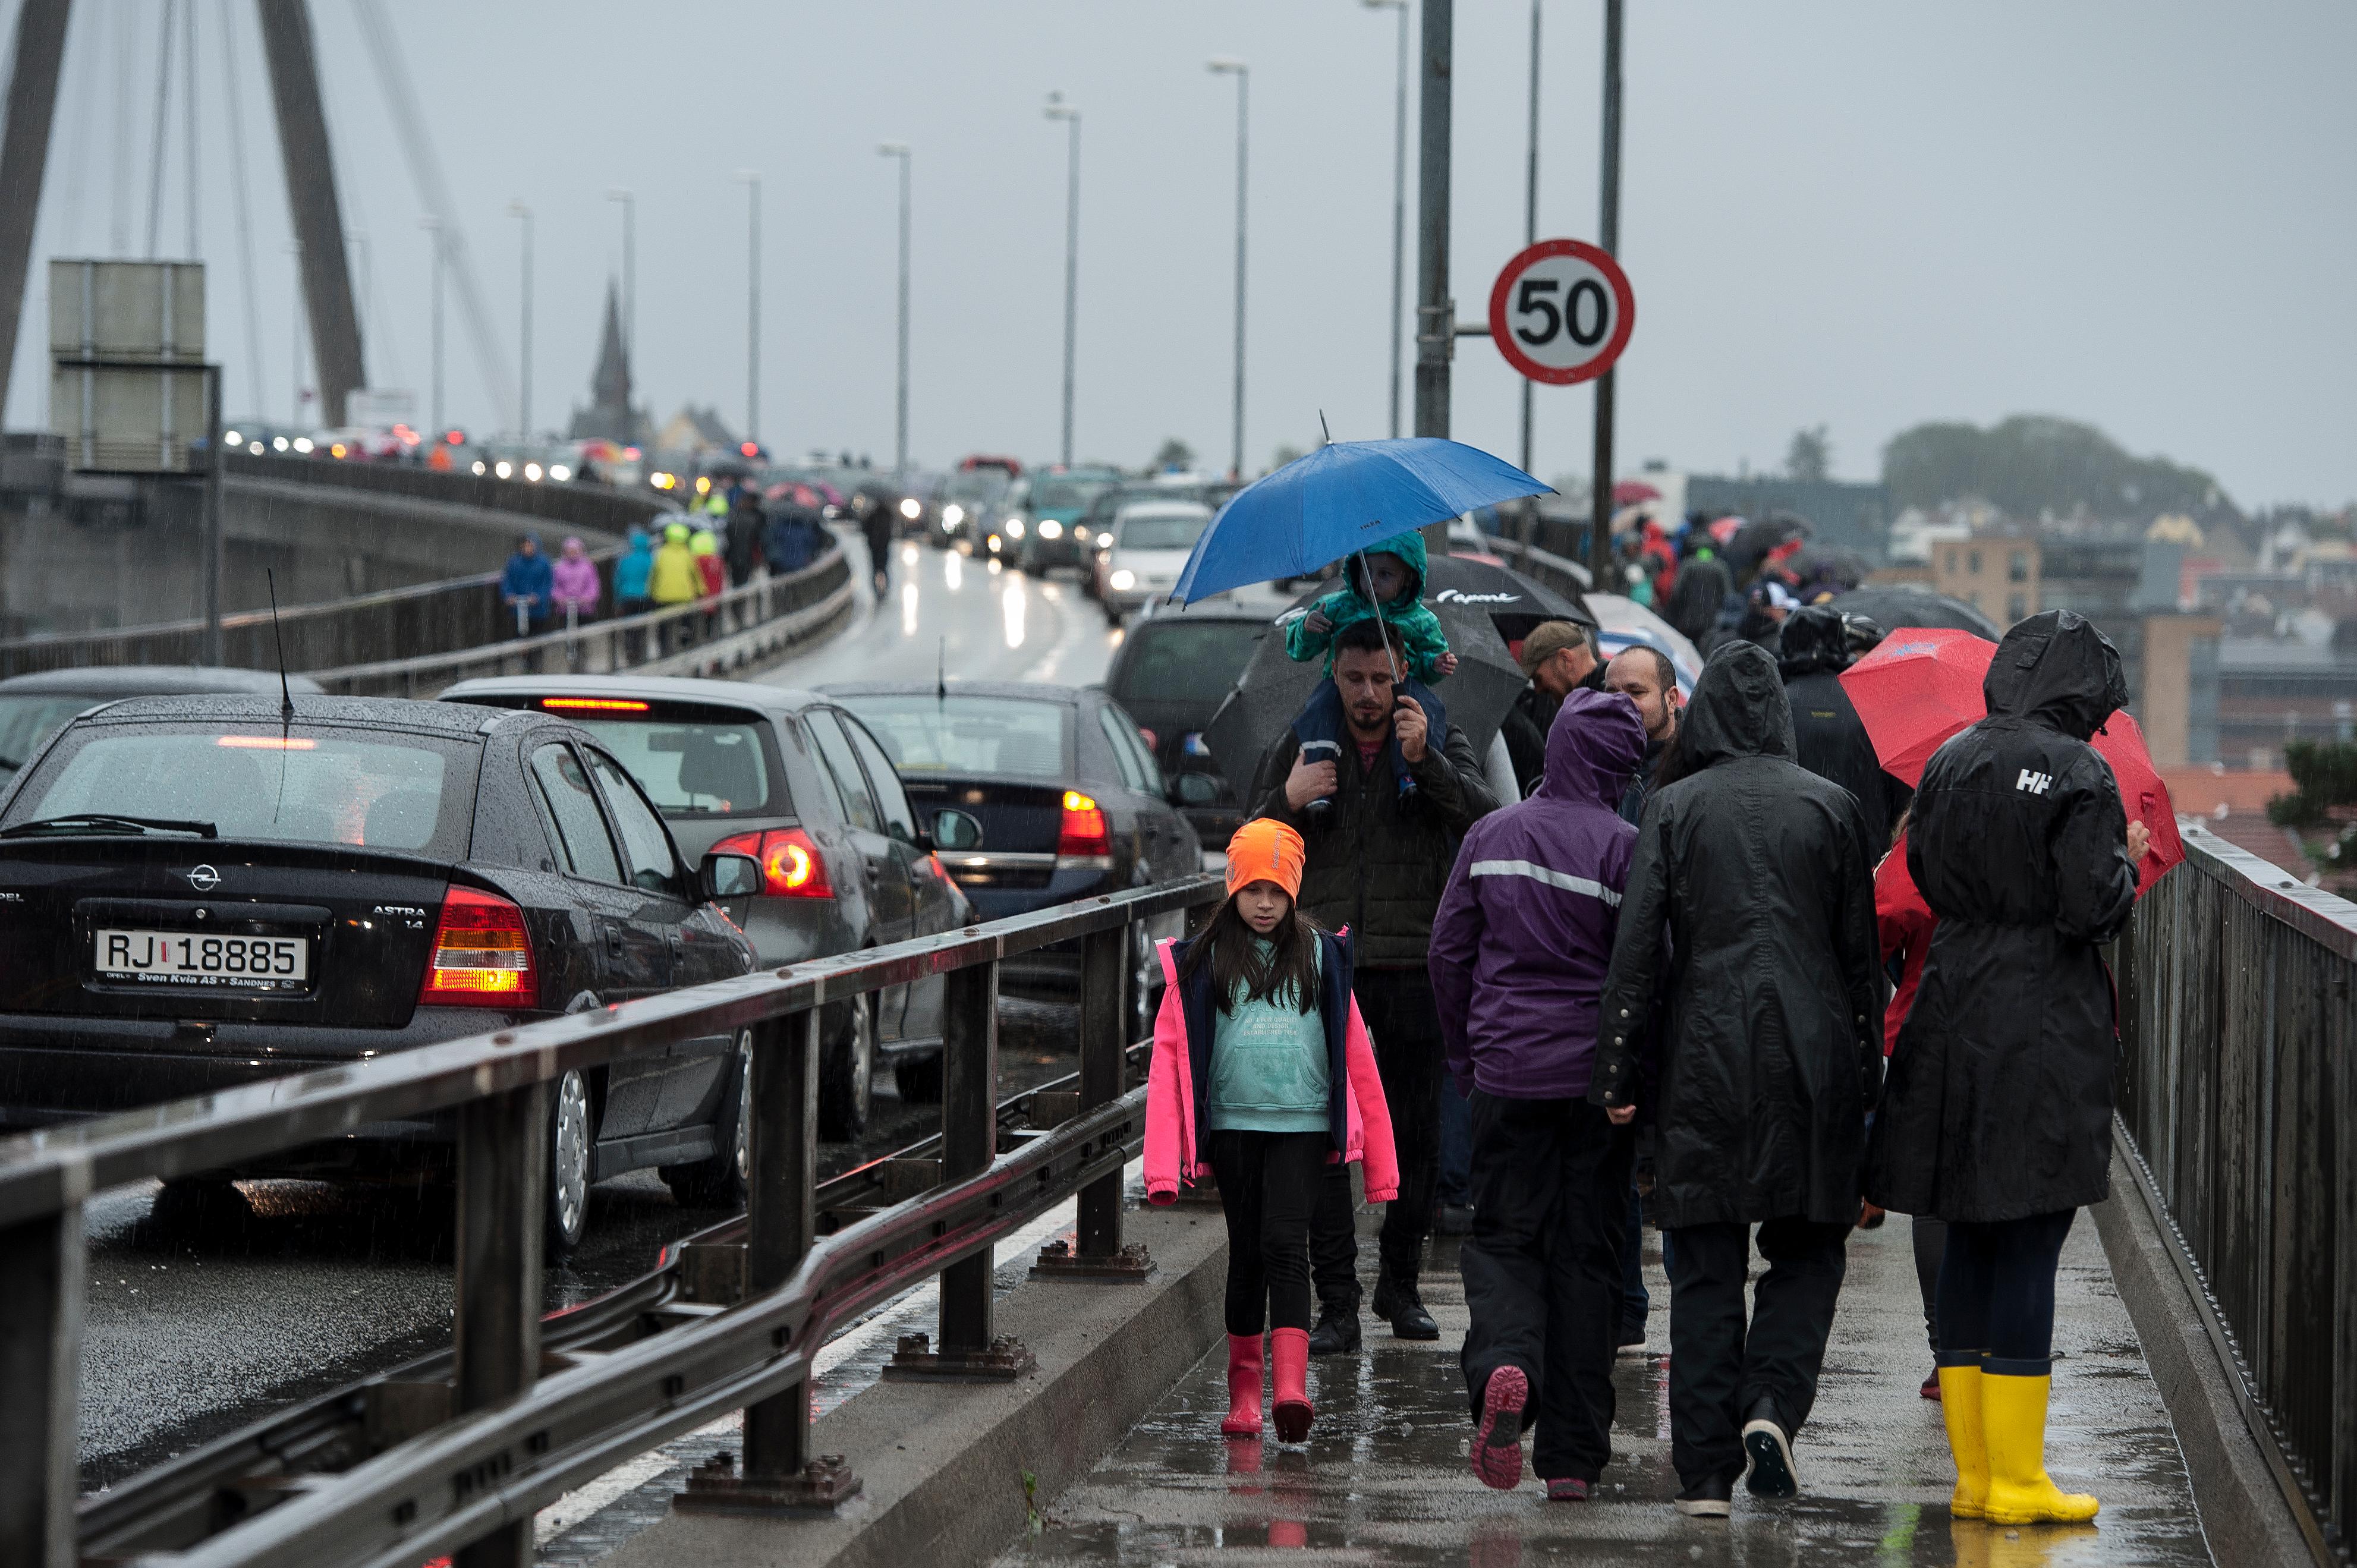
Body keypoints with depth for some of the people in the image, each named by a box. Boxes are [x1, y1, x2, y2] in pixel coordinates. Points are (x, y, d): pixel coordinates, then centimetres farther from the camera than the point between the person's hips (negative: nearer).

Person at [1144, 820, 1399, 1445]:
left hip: (1301, 1122, -1)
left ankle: (1292, 1387, -22)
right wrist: (1163, 1166, -6)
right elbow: (1170, 1058, 3)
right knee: (1246, 1252, 5)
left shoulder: (1319, 955, 8)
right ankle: (1244, 1391, 16)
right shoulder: (1202, 962, 6)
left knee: (1286, 1246, -13)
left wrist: (1379, 1161, 6)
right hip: (1233, 1122, 1)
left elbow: (1354, 1054, 9)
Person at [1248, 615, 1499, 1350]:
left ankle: (1401, 1283, 23)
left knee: (1415, 1136, 6)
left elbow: (1486, 817, -11)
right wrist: (1288, 801, -9)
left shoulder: (1442, 743, 7)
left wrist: (1425, 761, -24)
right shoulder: (1299, 747, 10)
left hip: (1412, 966, 0)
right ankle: (1336, 1304, -5)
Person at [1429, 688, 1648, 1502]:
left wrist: (1465, 1059, 18)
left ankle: (1503, 1365, -22)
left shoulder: (1491, 835, 2)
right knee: (1586, 1255, 7)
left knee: (1503, 1238, 11)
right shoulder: (1624, 847, -9)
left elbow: (1449, 952, 7)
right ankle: (1572, 1457, 8)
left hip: (1507, 1071, 2)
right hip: (1596, 1072, -2)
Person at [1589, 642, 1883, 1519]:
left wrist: (1617, 1073, 1)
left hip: (1705, 1061, 0)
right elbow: (1859, 954, 6)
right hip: (1811, 1058, 0)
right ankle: (1773, 1405, -9)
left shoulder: (1673, 808, 0)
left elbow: (1638, 949, -3)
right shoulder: (1830, 807, 3)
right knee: (1808, 1250, 13)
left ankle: (1706, 1471, 3)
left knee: (1705, 1267, 4)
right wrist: (1864, 1074, 14)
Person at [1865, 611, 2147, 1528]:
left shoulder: (1950, 763, 6)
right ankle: (2016, 1480, 1)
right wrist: (2127, 861, 3)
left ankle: (1974, 1473, 16)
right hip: (2049, 1031, -6)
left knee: (1969, 1239, 12)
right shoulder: (2078, 775, -13)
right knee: (2029, 1244, -2)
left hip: (1953, 1021, 6)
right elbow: (2095, 910, -16)